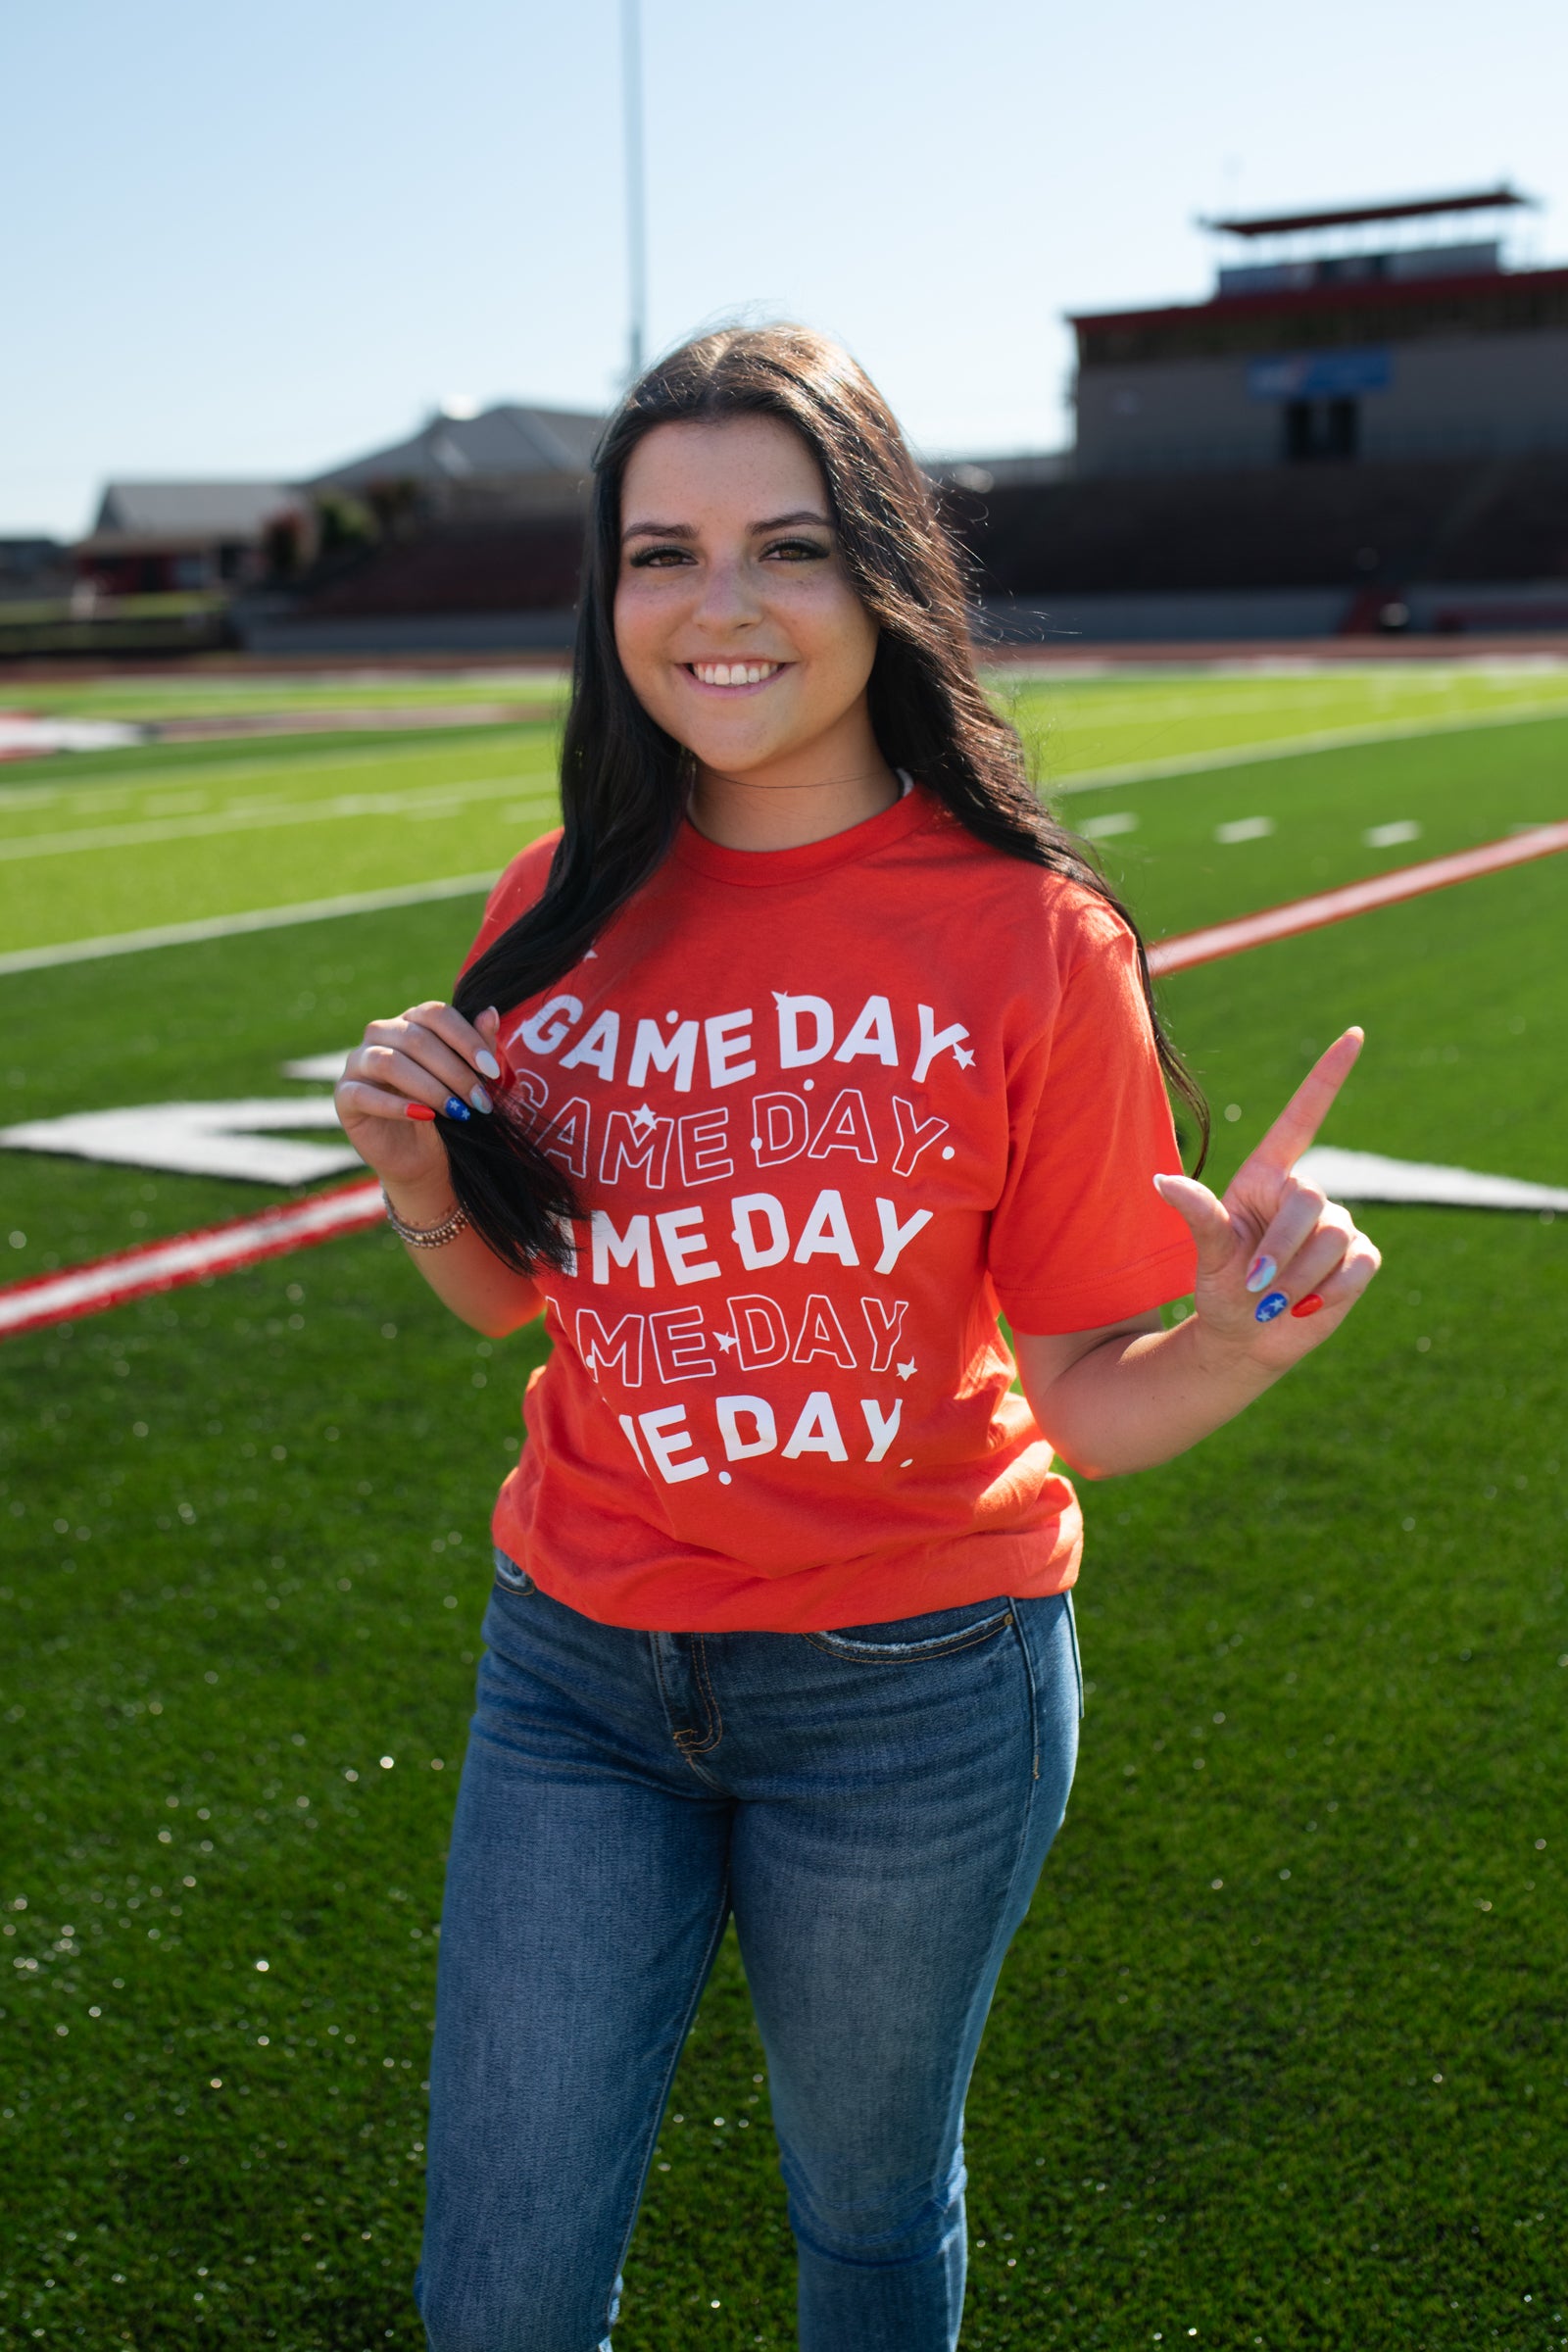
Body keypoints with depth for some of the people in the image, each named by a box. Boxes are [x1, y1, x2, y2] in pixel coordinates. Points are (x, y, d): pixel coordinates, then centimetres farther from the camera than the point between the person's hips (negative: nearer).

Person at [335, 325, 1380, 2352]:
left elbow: (1090, 1404, -10)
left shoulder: (1026, 939, -14)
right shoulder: (564, 910, -3)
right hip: (582, 1669, 3)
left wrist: (1247, 1334, -30)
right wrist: (413, 1171, -9)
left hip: (910, 1690, -2)